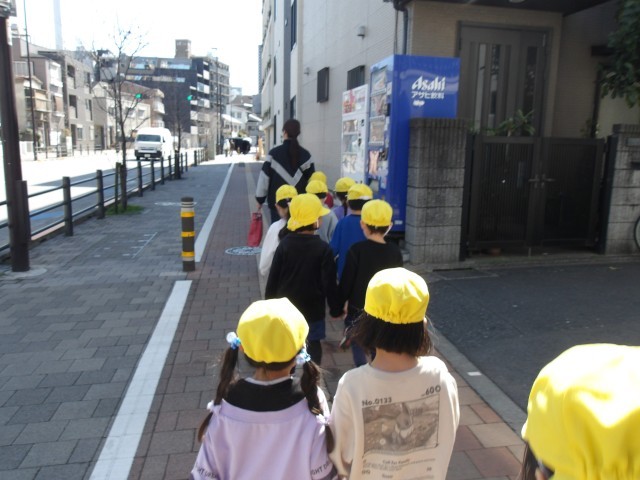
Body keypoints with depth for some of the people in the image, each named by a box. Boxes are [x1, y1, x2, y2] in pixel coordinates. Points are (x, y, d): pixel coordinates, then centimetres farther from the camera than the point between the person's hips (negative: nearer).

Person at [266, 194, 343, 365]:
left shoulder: (284, 244, -9)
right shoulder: (323, 249, -15)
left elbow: (273, 278, -5)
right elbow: (329, 284, -13)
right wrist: (336, 309, 0)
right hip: (313, 310, -2)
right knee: (313, 346, 13)